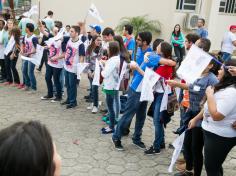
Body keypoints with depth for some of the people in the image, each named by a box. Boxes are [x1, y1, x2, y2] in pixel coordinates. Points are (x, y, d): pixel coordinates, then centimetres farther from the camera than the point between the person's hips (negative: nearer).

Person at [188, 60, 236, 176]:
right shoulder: (223, 87, 8)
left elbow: (216, 115, -30)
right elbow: (208, 106, 16)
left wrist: (209, 95, -22)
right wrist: (196, 119, 18)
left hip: (220, 136, -10)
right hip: (212, 132, 10)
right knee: (215, 166, 23)